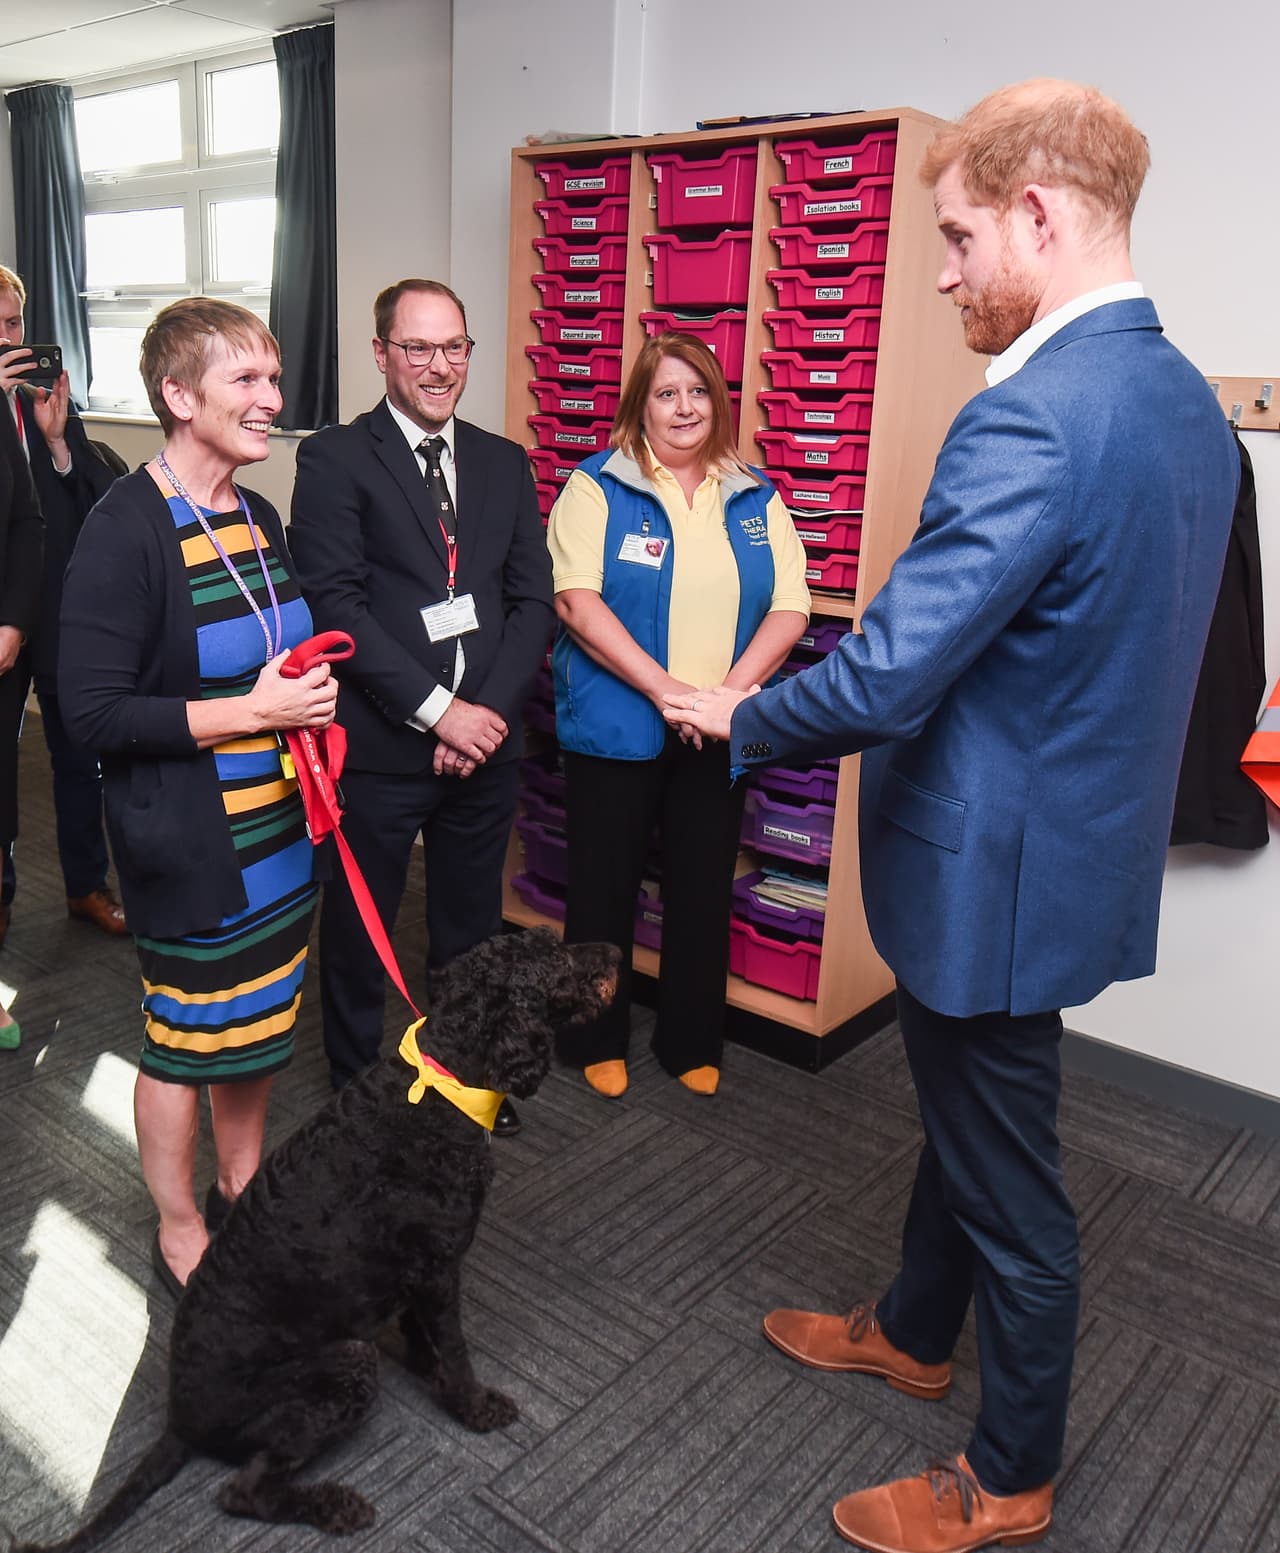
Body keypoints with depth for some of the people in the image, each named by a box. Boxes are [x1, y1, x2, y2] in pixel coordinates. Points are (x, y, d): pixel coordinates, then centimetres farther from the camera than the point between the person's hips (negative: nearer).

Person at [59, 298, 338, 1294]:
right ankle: (181, 1238, 33)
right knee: (187, 1037, 10)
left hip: (275, 829, 7)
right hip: (187, 843, -7)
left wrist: (308, 697, -1)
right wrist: (253, 711, -22)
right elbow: (92, 713, -20)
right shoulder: (126, 530, -17)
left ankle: (242, 1190, 42)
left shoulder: (259, 518, 7)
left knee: (259, 1022, 20)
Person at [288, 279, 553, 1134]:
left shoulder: (505, 463, 10)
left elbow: (533, 600, 5)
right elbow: (337, 603, -13)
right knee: (358, 928, 12)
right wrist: (436, 710, -16)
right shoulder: (335, 458, -4)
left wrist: (487, 710, -8)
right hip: (377, 744, -4)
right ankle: (356, 1086, 33)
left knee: (472, 927, 17)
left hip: (485, 741, 4)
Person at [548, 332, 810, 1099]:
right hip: (617, 727, -3)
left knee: (704, 891, 11)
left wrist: (733, 689, -13)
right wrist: (664, 689, -19)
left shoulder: (757, 499, 10)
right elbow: (576, 602, -12)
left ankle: (693, 1043, 28)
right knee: (606, 888, 7)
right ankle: (599, 1041, 25)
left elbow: (790, 609, 3)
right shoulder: (597, 489, -1)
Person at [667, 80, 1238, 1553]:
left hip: (996, 873, -9)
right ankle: (915, 1331, 53)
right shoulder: (1186, 398, 4)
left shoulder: (1030, 420, -27)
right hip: (1078, 836, 9)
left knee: (1010, 1184, 11)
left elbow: (880, 682, -29)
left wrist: (742, 718, -9)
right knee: (962, 1117, 27)